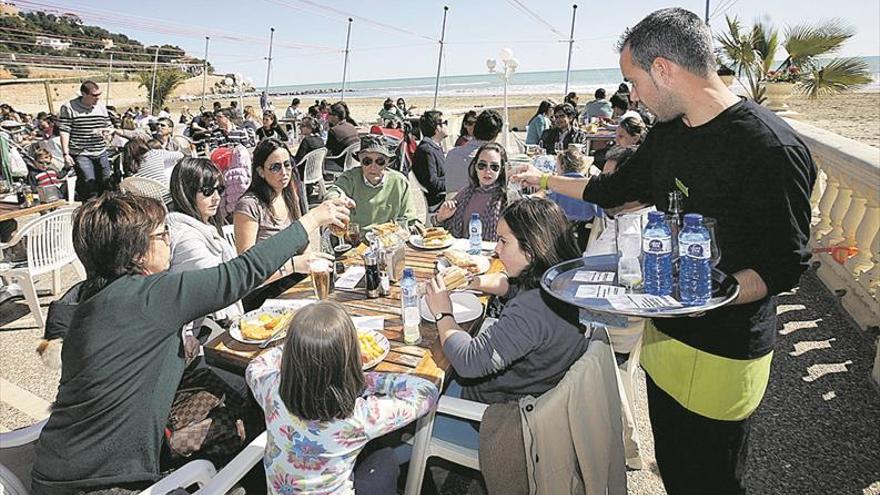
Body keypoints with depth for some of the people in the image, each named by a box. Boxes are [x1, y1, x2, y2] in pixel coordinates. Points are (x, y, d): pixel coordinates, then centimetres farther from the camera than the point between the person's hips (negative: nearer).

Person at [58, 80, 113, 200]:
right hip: (80, 153, -5)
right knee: (89, 183, -15)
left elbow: (108, 127, 20)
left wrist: (103, 131, -6)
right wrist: (66, 154, -13)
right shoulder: (69, 108, -5)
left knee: (106, 182, 7)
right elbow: (64, 132, -7)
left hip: (101, 152, 5)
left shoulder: (101, 107, 10)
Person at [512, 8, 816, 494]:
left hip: (721, 353, -7)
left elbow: (785, 266, -18)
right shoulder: (667, 134, 5)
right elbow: (616, 188, 19)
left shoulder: (772, 148, -21)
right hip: (662, 334, 7)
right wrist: (545, 181, 25)